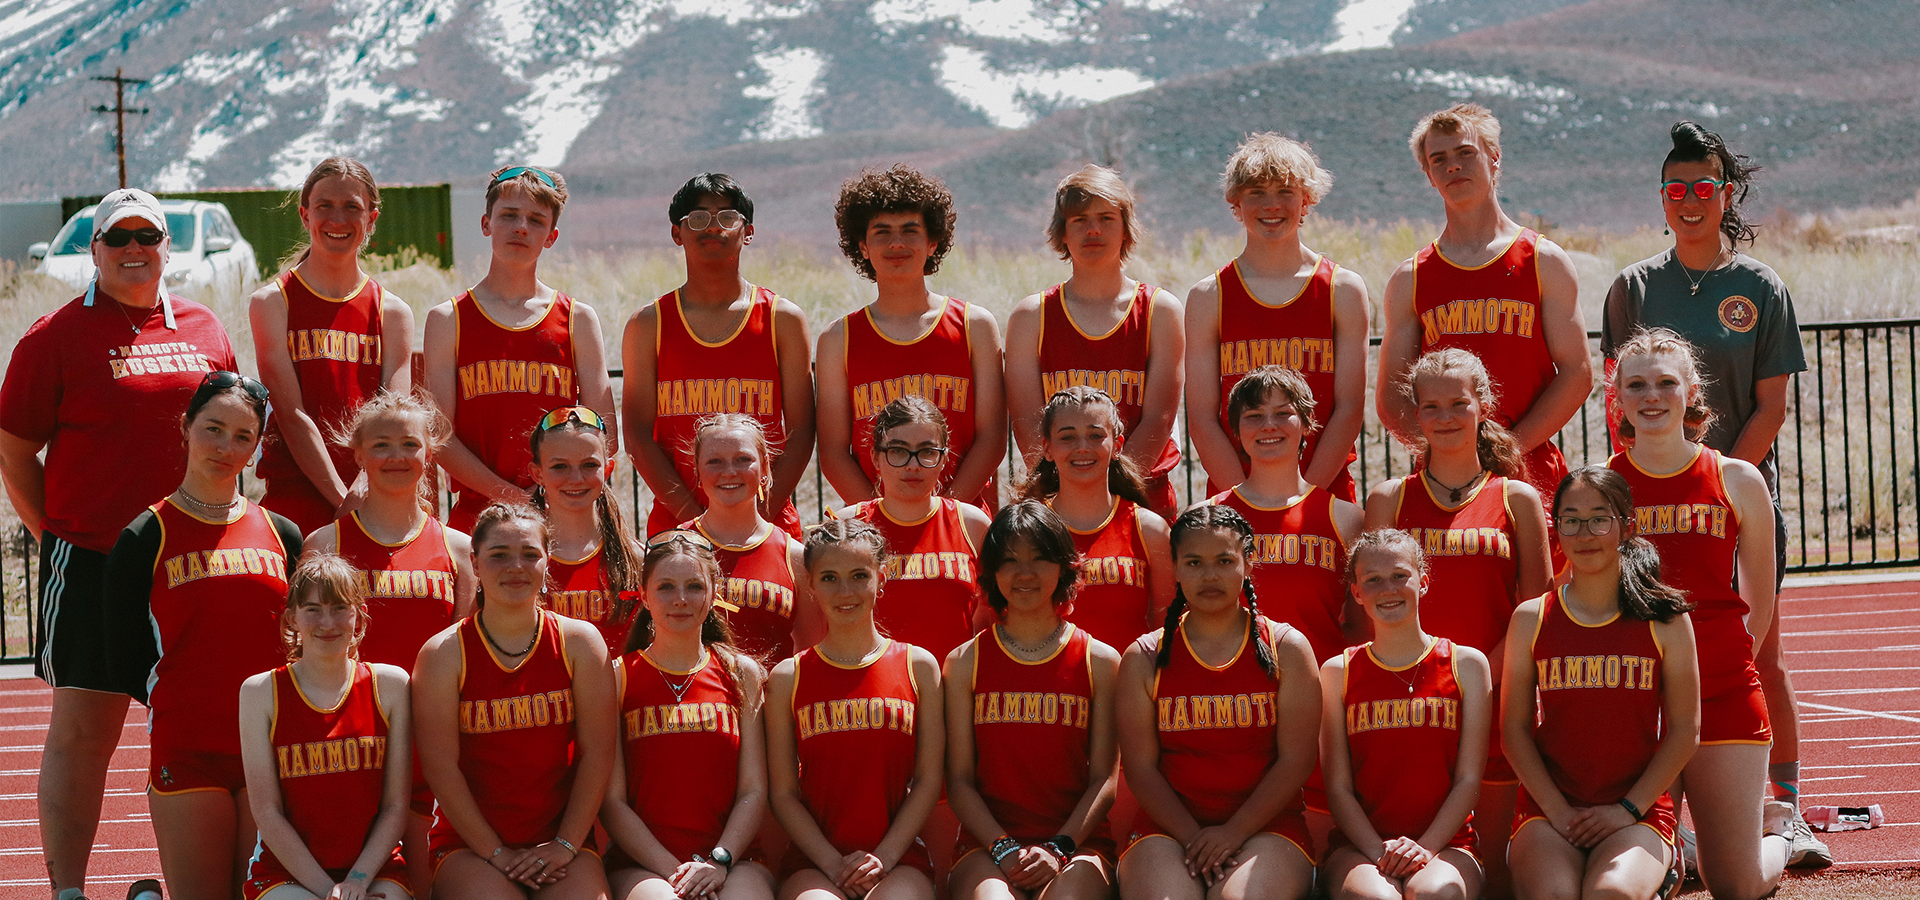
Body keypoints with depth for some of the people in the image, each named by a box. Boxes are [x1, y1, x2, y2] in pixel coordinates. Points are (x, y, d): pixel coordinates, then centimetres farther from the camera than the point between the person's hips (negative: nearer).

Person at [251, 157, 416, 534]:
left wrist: (364, 493, -19)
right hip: (295, 500, -2)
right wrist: (344, 501, -14)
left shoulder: (393, 312, 9)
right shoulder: (272, 302, 2)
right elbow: (291, 414, -7)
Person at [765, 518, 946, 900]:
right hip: (814, 861, -1)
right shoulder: (788, 677, 8)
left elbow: (928, 781, 6)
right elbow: (783, 793, 5)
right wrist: (833, 863, -8)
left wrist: (883, 858, -7)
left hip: (898, 856, 1)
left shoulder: (918, 666, 9)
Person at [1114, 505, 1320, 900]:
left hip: (1264, 825, -1)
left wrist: (1233, 832, -11)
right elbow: (1141, 766, 3)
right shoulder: (1143, 658, 10)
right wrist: (1194, 838, -12)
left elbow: (1295, 760, 0)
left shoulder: (1286, 649, 7)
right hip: (1168, 829, 1)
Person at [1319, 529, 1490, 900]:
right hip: (1358, 847, 0)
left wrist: (1425, 846, -12)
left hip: (1444, 843, 0)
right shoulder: (1338, 672, 9)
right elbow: (1338, 787, 4)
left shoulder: (1467, 665, 8)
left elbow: (1468, 780, 4)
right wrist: (1380, 851, -13)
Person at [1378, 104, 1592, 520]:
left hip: (1530, 472, -1)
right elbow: (1390, 396, 9)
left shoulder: (1544, 261, 7)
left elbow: (1577, 375, 0)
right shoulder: (1410, 279, 12)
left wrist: (1510, 446, -10)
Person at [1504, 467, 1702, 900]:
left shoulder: (1665, 619, 4)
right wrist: (1557, 810, -7)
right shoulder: (1531, 619, 7)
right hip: (1548, 807, 1)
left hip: (1639, 807, -1)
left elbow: (1684, 729, 3)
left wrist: (1629, 809, -6)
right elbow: (1514, 728, 5)